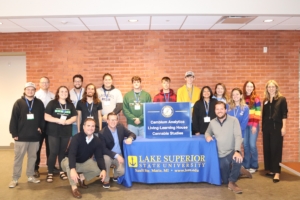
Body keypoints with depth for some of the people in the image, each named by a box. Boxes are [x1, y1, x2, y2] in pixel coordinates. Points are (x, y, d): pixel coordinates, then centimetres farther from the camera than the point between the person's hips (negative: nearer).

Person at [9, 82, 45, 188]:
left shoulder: (39, 103, 4)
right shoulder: (19, 103, -2)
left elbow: (42, 117, 8)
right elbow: (13, 119, -5)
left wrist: (41, 128, -4)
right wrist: (14, 133, -9)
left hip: (35, 136, 3)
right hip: (21, 136, -2)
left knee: (32, 157, 12)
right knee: (18, 158, 5)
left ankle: (30, 176, 25)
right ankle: (15, 179, 15)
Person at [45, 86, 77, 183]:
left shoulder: (70, 105, 9)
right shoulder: (52, 103, -3)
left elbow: (74, 117, 3)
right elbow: (46, 117, -10)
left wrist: (67, 121, -16)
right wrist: (58, 120, -20)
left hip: (66, 132, 3)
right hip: (54, 132, -3)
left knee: (63, 152, 11)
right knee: (53, 152, -2)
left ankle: (62, 171, 22)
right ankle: (50, 173, 8)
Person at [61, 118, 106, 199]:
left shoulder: (97, 141, -12)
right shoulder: (76, 138, -27)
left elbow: (99, 157, -16)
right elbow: (71, 154, -38)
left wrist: (103, 170, -34)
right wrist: (73, 169, -54)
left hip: (84, 163, 4)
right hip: (71, 163, -4)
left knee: (99, 169, -19)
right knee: (68, 163, -39)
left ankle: (81, 178, 9)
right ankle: (74, 187, -22)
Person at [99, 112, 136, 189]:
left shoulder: (121, 127, -5)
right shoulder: (102, 133, -18)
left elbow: (132, 134, 1)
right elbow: (103, 149, -21)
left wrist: (130, 138, -25)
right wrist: (116, 155, -32)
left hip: (119, 155, 3)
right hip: (108, 155, -2)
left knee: (121, 171, -21)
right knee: (106, 159, -36)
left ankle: (115, 175, 20)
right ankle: (106, 180, -10)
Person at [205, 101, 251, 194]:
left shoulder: (234, 120, -10)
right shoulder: (212, 122, 1)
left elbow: (238, 136, -18)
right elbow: (207, 132, 18)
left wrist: (237, 151, -32)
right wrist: (208, 136, -8)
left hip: (232, 151, -3)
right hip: (221, 155, 4)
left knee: (238, 159, -40)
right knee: (225, 181, 10)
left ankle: (232, 182, -15)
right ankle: (238, 170, 41)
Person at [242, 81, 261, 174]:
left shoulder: (256, 98, -1)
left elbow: (258, 113, -5)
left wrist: (255, 125, -12)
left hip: (253, 124, -3)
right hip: (244, 125, 3)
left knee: (252, 145, -5)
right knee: (245, 145, 4)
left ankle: (254, 166, 10)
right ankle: (246, 165, 15)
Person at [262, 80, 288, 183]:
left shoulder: (282, 99, 0)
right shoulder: (265, 100, 12)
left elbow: (284, 114, -6)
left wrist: (284, 127, -13)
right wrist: (262, 128, 11)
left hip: (277, 127, -5)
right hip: (266, 127, 5)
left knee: (276, 149, -5)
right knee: (267, 148, 7)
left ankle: (277, 172, -2)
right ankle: (270, 169, 18)